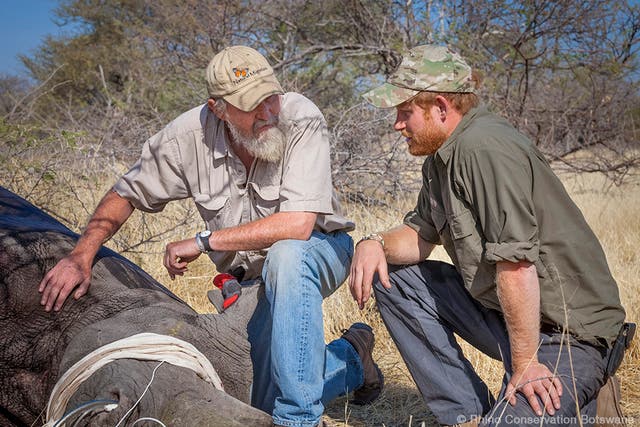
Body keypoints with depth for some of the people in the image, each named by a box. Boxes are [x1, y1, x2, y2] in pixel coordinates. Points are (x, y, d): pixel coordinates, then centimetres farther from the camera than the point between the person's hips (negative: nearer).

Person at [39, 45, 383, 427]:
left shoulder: (301, 118, -27)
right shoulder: (189, 137, -16)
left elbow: (297, 225, -35)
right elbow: (126, 194, -1)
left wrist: (204, 241, -26)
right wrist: (81, 255, -16)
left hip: (319, 247, -3)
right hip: (252, 276, 4)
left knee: (285, 256, -40)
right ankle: (351, 359, 25)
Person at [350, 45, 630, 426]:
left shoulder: (484, 147, -21)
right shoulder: (442, 155, 9)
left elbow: (516, 263, -26)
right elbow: (421, 235, 17)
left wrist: (525, 364, -23)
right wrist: (377, 244, -5)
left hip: (570, 332, -9)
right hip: (499, 309, 9)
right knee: (393, 275, 6)